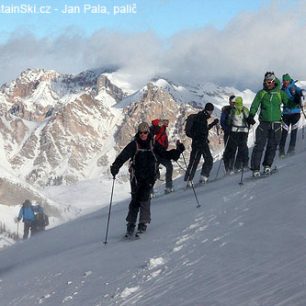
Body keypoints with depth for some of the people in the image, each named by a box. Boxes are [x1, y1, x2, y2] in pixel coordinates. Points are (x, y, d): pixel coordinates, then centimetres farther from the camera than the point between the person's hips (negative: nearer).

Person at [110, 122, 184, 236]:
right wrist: (115, 166, -27)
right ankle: (131, 224, 6)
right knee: (135, 199, -3)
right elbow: (123, 156, -12)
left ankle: (143, 223, -2)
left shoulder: (153, 145, 6)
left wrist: (177, 151, 6)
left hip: (149, 176, 1)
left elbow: (164, 154, 17)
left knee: (145, 198, -11)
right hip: (136, 176, -1)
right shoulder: (134, 145, -1)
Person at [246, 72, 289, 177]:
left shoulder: (280, 93, 7)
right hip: (264, 123, -1)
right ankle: (255, 168, -3)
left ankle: (267, 165, 22)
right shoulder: (261, 93, 5)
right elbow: (254, 106, -3)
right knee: (259, 146, -7)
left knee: (272, 146, 4)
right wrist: (251, 116, -15)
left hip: (276, 124, 1)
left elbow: (288, 103, 12)